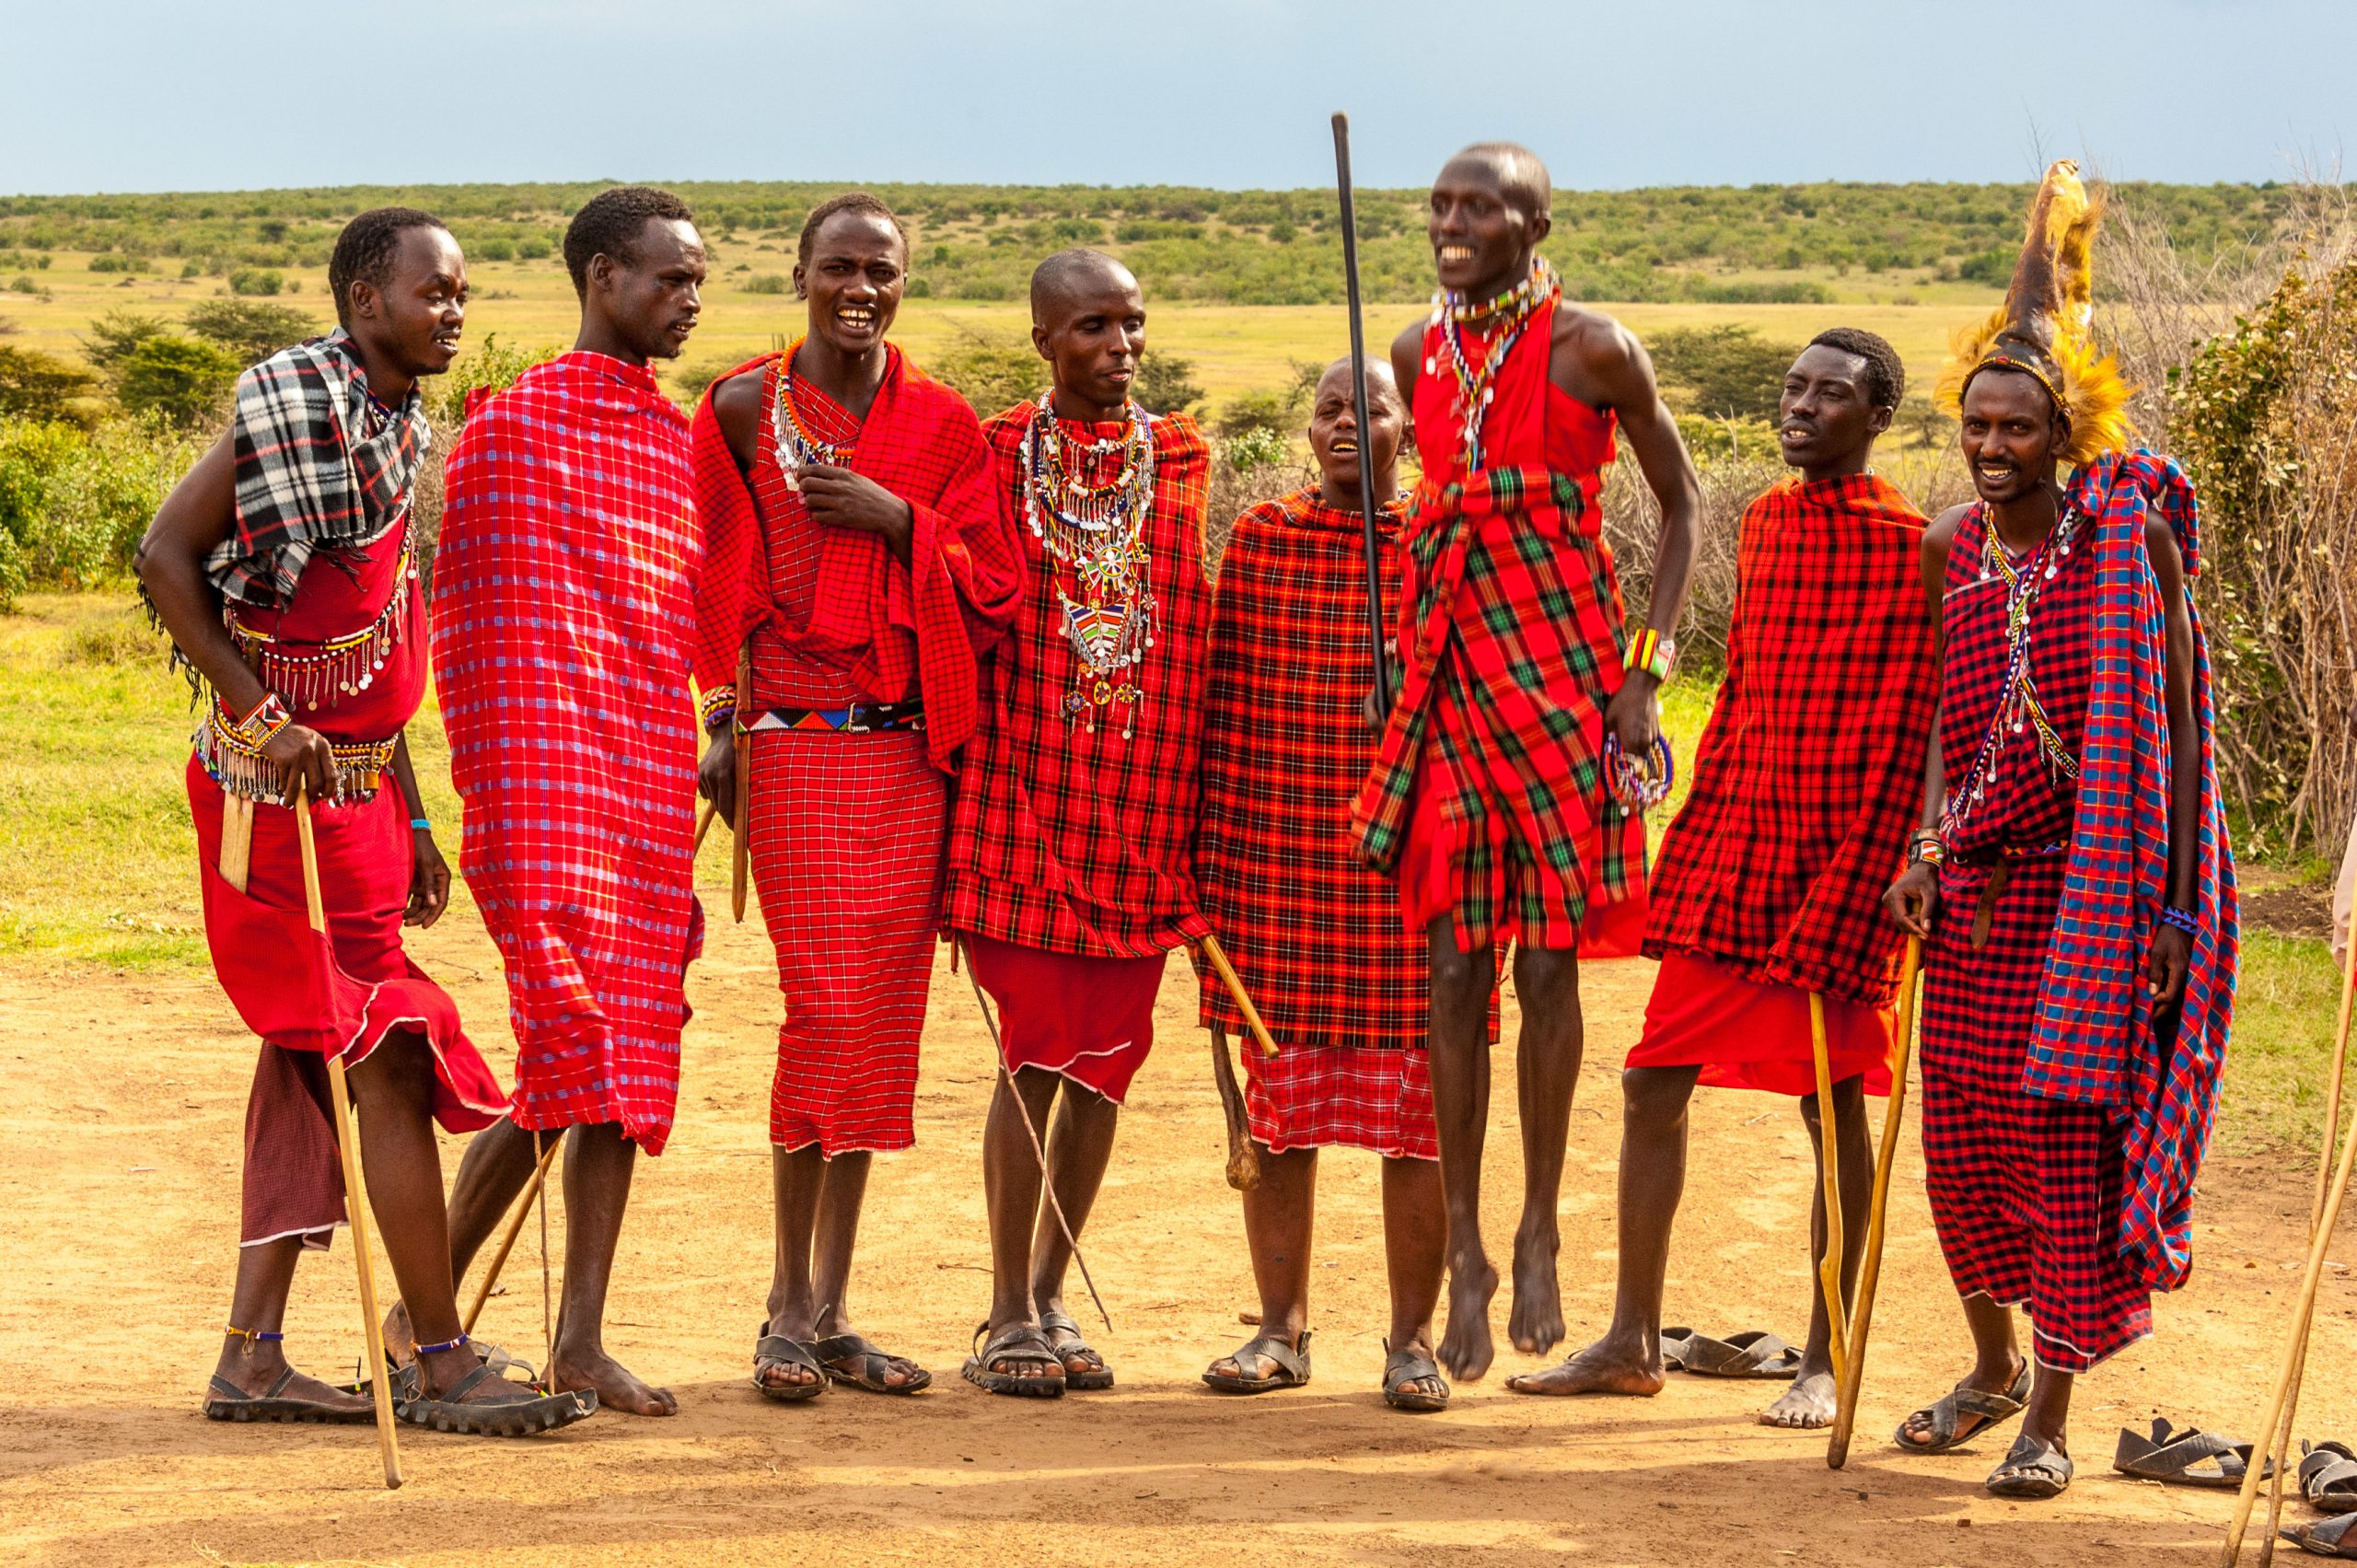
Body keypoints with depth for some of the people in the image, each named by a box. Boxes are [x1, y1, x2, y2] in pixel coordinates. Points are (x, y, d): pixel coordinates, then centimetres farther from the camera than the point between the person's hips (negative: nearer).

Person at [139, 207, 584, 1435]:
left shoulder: (396, 428, 14)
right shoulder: (290, 407, -12)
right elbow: (166, 556, -17)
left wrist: (410, 822, 19)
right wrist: (259, 714, -22)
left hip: (354, 789, 9)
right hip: (285, 785, -9)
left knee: (312, 1060, 9)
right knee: (387, 1056, -8)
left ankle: (252, 1355, 13)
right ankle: (443, 1364, -4)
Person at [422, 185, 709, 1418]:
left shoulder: (681, 438, 17)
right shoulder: (513, 424, -1)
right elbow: (468, 625, -5)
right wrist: (494, 805, -14)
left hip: (653, 792, 6)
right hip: (548, 788, -6)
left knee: (634, 1064, 3)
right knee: (574, 1052, -13)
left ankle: (583, 1337, 8)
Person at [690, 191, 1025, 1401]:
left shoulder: (943, 425, 10)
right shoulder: (746, 408, 3)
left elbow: (993, 587, 7)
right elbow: (713, 578, 5)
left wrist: (899, 519, -8)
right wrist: (716, 728, -1)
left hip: (910, 744, 3)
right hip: (795, 741, -3)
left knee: (884, 1017, 3)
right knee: (829, 1004, -12)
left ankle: (831, 1310, 11)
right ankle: (790, 1307, -3)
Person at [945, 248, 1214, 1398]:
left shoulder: (1180, 458, 8)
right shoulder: (993, 454, 0)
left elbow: (1192, 621, 11)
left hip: (1143, 797, 3)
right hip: (1025, 788, -3)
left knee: (1108, 1054, 7)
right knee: (1037, 1051, -5)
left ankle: (1050, 1298, 19)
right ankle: (1009, 1316, 4)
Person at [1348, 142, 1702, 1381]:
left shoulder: (1590, 350, -6)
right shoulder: (1420, 353, 8)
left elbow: (1681, 504, 0)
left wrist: (1648, 669, -7)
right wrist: (1397, 652, 13)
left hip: (1564, 670, -4)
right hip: (1449, 668, 4)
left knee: (1550, 961, 0)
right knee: (1455, 965, 1)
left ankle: (1539, 1233, 15)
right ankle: (1464, 1248, 9)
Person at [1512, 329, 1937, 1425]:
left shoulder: (1904, 546, -8)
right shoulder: (1764, 523, 13)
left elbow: (1903, 739, -10)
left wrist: (1851, 891, -15)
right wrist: (1689, 837, 13)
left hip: (1834, 861, -7)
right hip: (1731, 851, 7)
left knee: (1832, 1104, 1)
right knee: (1651, 1085, 5)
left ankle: (1825, 1360, 10)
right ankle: (1633, 1341, 14)